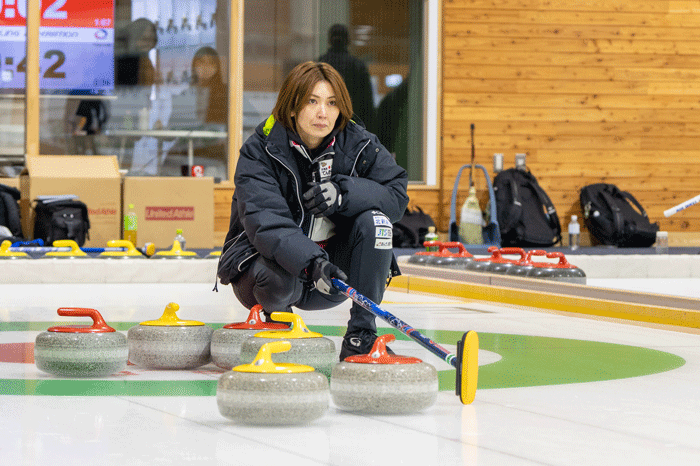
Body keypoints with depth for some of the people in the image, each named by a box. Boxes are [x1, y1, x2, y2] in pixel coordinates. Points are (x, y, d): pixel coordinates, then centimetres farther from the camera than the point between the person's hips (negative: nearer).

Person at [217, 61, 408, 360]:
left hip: (332, 263, 4)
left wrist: (345, 192, -29)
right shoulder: (260, 150, -16)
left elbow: (397, 195, -10)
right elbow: (264, 221, -30)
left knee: (374, 220, -22)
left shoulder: (358, 144, -5)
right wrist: (311, 261, -47)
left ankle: (360, 335, -15)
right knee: (278, 279, -38)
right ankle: (275, 315, 3)